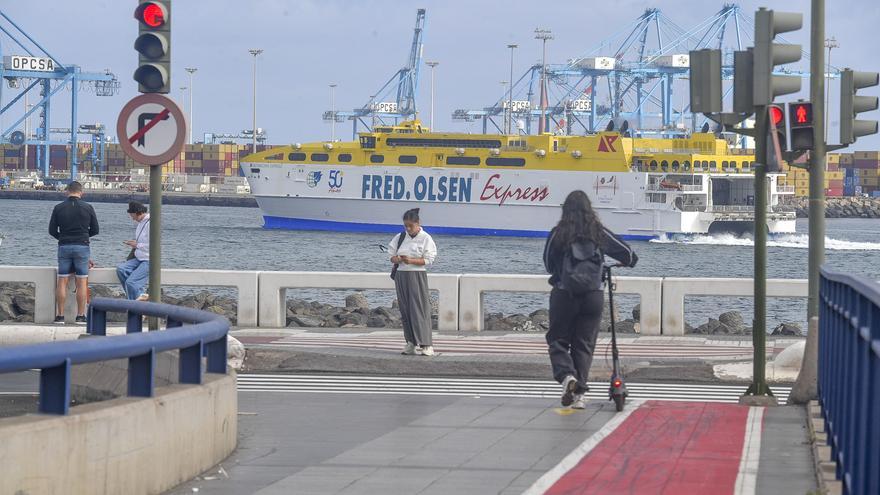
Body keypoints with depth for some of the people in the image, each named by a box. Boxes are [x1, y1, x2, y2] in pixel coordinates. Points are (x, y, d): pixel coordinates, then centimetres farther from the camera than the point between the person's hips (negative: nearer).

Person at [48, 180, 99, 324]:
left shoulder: (58, 208, 0)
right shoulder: (88, 208, -2)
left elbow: (52, 230, 4)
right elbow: (95, 230, 4)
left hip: (64, 247, 1)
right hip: (82, 246, -1)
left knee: (62, 281, 4)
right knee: (81, 282, 1)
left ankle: (60, 316, 2)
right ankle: (80, 316, 0)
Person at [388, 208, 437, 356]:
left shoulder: (425, 238, -4)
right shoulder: (400, 237, 10)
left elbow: (428, 260, -8)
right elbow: (392, 256, 11)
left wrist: (410, 260, -20)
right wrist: (398, 259, -12)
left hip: (417, 276, -5)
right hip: (401, 275, 5)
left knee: (419, 310, -10)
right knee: (405, 310, 5)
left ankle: (426, 345, -12)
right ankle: (411, 342, 12)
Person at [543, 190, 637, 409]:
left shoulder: (558, 233, -4)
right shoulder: (599, 233, 1)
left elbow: (548, 265, 7)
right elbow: (627, 253, 9)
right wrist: (629, 261, 33)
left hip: (563, 295, -2)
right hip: (593, 296, 2)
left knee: (557, 340, 9)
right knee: (584, 344, 9)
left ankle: (566, 375, -17)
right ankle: (580, 393, 7)